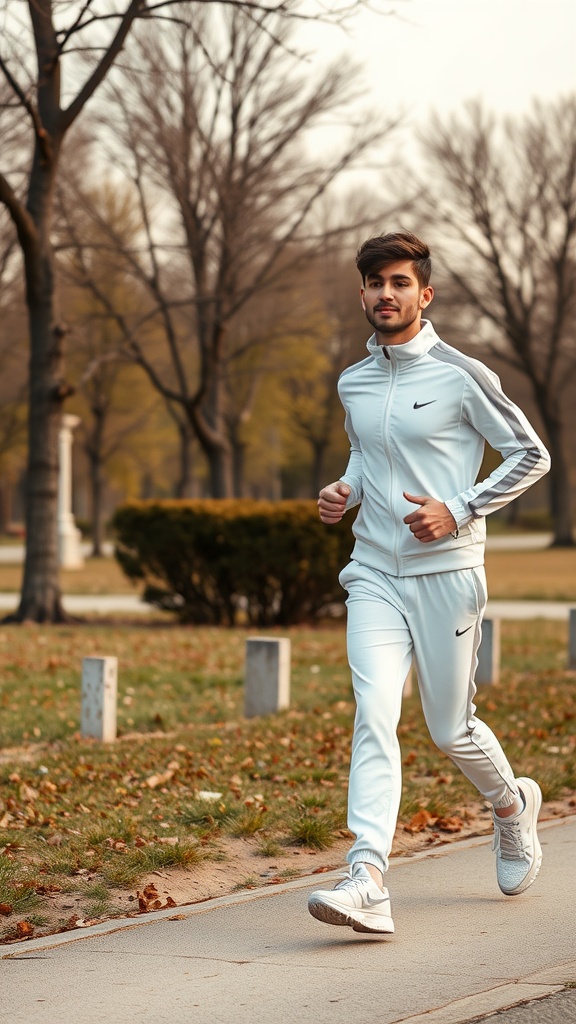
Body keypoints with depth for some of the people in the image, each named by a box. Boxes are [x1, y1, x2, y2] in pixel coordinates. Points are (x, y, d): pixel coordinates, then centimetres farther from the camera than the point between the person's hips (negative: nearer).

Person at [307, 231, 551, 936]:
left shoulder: (461, 376, -6)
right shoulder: (353, 384, 10)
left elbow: (531, 456, -1)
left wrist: (459, 510, -11)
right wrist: (346, 490, 6)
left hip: (446, 573, -3)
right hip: (374, 574, 3)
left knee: (451, 730, 5)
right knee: (374, 719, -14)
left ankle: (512, 806, 39)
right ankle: (367, 883, -24)